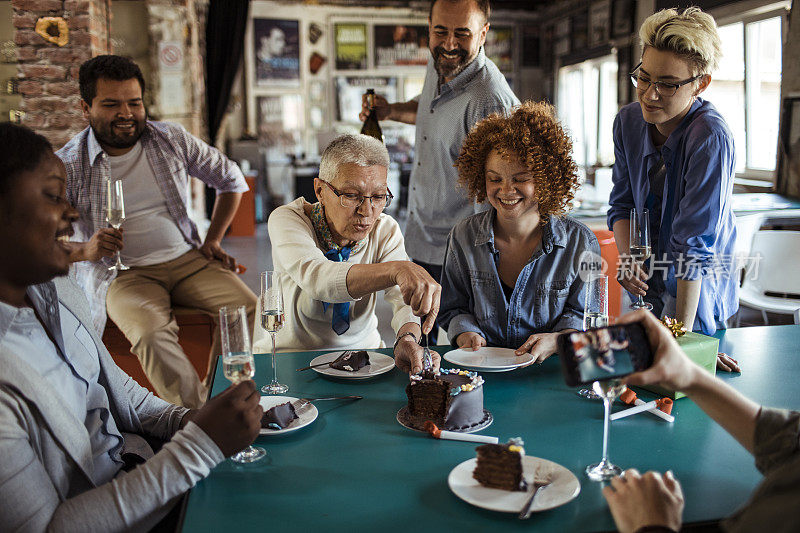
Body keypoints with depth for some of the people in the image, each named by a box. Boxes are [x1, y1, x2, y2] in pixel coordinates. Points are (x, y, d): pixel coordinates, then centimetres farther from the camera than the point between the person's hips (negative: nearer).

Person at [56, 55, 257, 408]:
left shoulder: (172, 140, 6)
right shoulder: (68, 165, -2)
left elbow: (232, 180, 18)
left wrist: (212, 241, 12)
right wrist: (83, 250, -22)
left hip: (188, 259, 3)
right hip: (122, 274, -3)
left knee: (253, 311, -23)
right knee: (151, 335, -36)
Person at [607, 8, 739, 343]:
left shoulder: (711, 139, -27)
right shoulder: (628, 121, -8)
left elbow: (695, 246, -29)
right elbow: (622, 205, 0)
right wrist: (628, 260, -19)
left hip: (697, 289, -5)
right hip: (644, 281, 6)